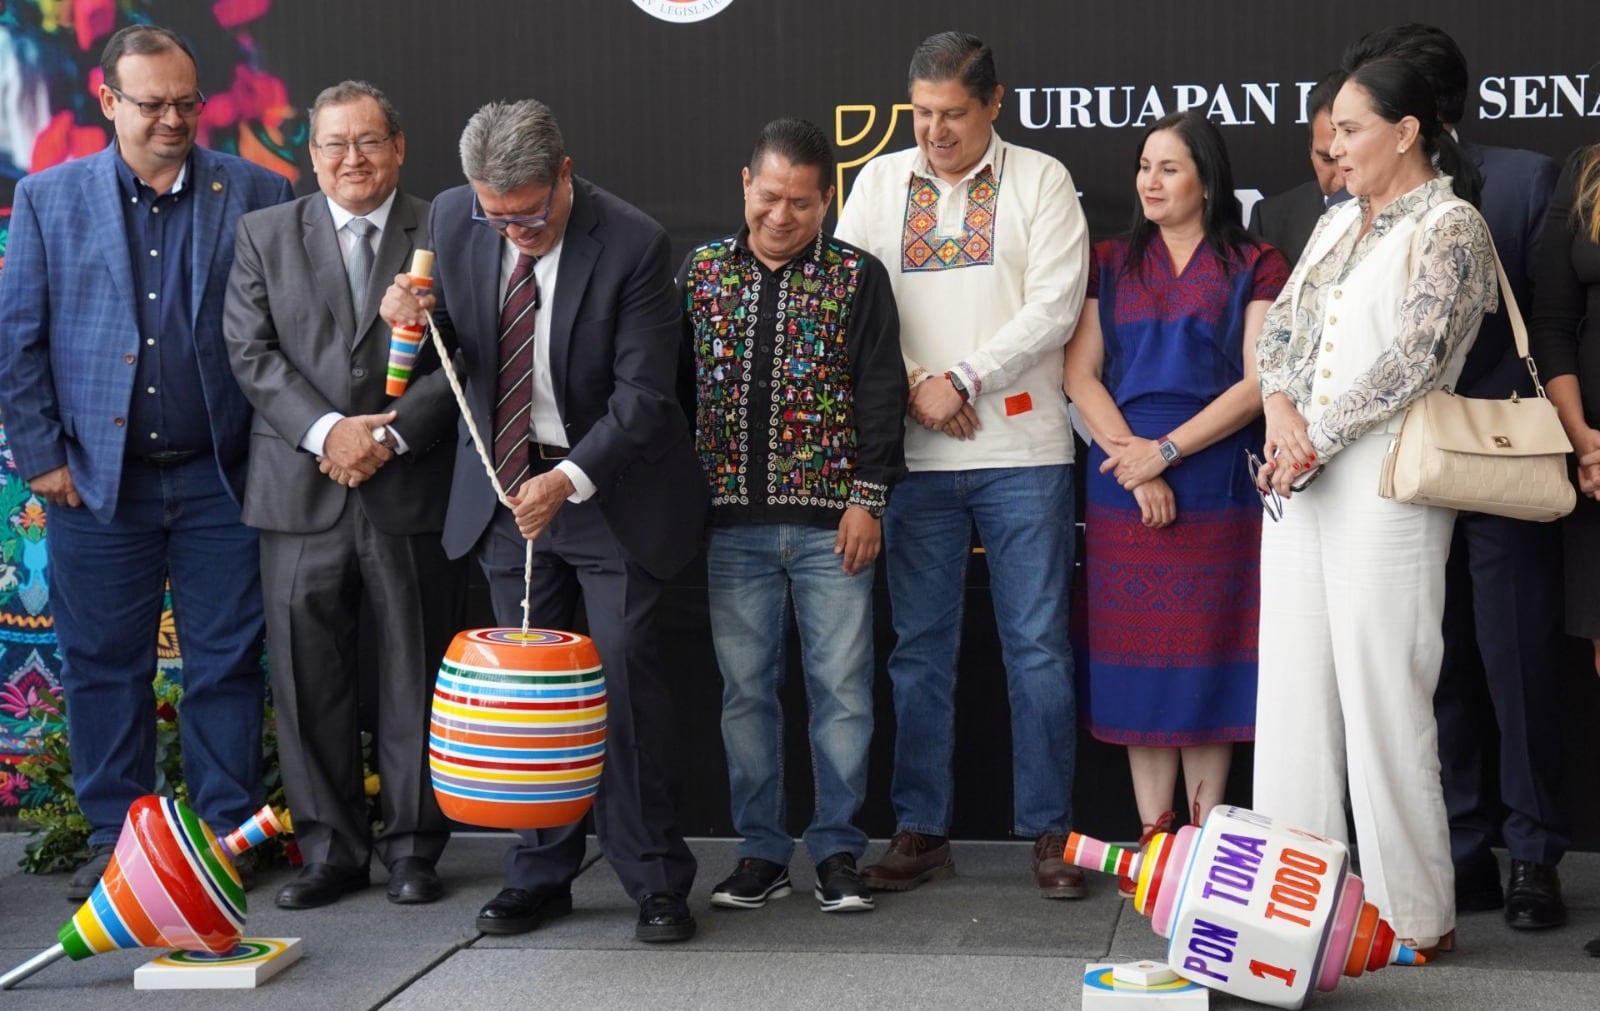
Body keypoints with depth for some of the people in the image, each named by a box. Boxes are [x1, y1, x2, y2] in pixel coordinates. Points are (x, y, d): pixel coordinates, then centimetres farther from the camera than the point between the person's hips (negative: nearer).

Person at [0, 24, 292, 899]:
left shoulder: (256, 195, 4)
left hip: (219, 477, 0)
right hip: (97, 480, 1)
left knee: (227, 664, 4)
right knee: (103, 665, 7)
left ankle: (228, 834, 14)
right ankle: (114, 838, 18)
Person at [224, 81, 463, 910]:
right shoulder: (265, 235, 9)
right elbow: (252, 352, 1)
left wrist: (392, 436, -13)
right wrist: (327, 430, -13)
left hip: (412, 490, -1)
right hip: (301, 491, 1)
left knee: (416, 675, 4)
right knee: (309, 677, 4)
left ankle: (413, 847, 15)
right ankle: (330, 848, 15)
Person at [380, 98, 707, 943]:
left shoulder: (632, 244, -18)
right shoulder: (453, 217, -5)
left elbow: (643, 393, -17)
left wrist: (568, 480, -27)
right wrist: (417, 314, -12)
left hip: (608, 486, -4)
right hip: (505, 483, 4)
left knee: (624, 676, -5)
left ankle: (655, 881, 5)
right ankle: (539, 874, 19)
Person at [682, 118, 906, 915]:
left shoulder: (857, 278, 1)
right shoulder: (701, 272, 7)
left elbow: (881, 395, -1)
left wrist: (868, 498, -8)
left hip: (829, 520, -2)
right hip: (732, 520, 2)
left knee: (841, 686, 1)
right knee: (744, 689, 7)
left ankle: (837, 849, 11)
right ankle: (761, 850, 16)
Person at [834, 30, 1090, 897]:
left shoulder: (1040, 180, 2)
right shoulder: (880, 182, 10)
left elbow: (1056, 305, -7)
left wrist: (964, 379, -11)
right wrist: (916, 387, -7)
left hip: (1023, 449, -2)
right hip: (916, 455, 2)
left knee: (1038, 646, 1)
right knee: (919, 647, 7)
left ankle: (1048, 832, 9)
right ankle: (920, 831, 15)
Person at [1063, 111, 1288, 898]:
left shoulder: (1253, 267, 4)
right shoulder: (1111, 264, 12)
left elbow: (1257, 383, -5)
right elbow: (1080, 373, 4)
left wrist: (1167, 450, -13)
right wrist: (1133, 463, -9)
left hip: (1217, 485, -2)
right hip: (1125, 486, 2)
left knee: (1208, 656, 1)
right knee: (1138, 656, 2)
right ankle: (1153, 836, 7)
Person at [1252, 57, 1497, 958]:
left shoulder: (1449, 226, -6)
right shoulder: (1337, 222, 17)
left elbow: (1414, 358, -14)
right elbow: (1282, 325, 14)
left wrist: (1314, 440, -13)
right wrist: (1280, 408, -6)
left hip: (1383, 483, -8)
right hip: (1300, 477, 8)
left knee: (1383, 696, -6)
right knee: (1294, 684, 8)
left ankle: (1414, 915, 3)